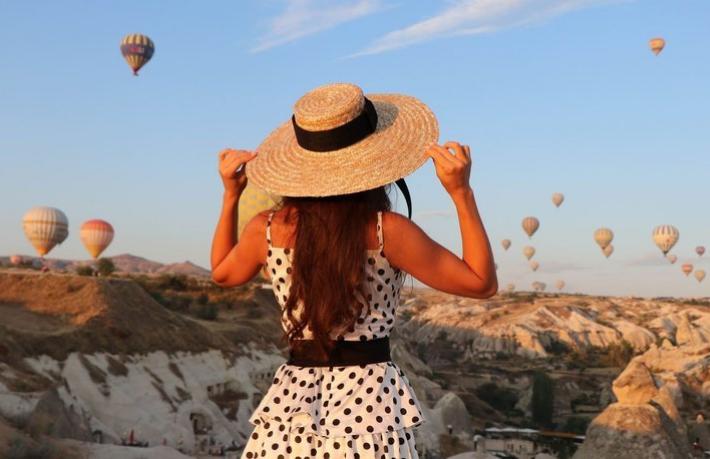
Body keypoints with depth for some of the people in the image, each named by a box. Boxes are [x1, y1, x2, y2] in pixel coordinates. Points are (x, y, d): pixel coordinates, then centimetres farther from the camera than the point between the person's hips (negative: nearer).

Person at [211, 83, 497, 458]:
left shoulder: (266, 230, -3)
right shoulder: (386, 231, -13)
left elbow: (222, 274, 20)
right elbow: (482, 283, -4)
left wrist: (230, 195, 23)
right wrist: (462, 192, -7)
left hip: (291, 407, 3)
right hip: (370, 404, -3)